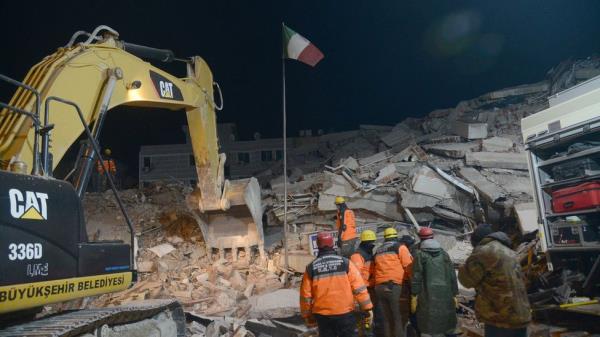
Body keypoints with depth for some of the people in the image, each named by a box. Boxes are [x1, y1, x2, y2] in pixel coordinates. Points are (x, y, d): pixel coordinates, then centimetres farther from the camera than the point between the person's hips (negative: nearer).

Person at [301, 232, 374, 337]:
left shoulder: (311, 268, -2)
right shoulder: (345, 263, -6)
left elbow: (305, 295, 2)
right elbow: (359, 288, -7)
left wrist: (307, 315, 15)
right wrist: (368, 308, 0)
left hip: (322, 315, 2)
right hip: (345, 313, -1)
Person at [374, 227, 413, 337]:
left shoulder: (378, 251, 19)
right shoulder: (400, 247, 2)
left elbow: (376, 269, 14)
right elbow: (408, 266, -4)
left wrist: (378, 284, 17)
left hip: (379, 287, 6)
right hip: (395, 286, -6)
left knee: (388, 319, 13)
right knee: (399, 319, -1)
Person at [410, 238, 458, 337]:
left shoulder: (420, 255, 5)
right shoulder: (445, 255, 15)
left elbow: (416, 278, -3)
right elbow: (452, 276, 11)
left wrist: (414, 296, -3)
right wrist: (454, 295, 14)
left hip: (428, 296, -3)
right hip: (445, 295, 3)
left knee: (428, 326, 1)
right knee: (449, 325, 17)